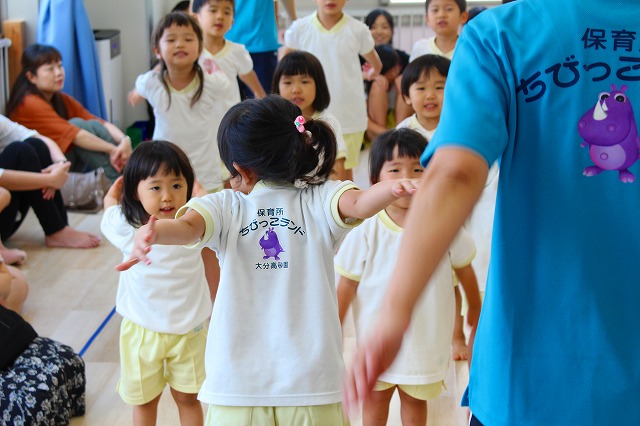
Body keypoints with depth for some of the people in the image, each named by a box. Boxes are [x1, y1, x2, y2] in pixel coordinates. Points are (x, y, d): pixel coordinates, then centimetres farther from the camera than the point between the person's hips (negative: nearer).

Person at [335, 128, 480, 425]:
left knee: (416, 401, 21)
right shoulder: (365, 234, -18)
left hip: (427, 341, 1)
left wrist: (475, 311, 19)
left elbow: (464, 269, 5)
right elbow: (345, 289, -8)